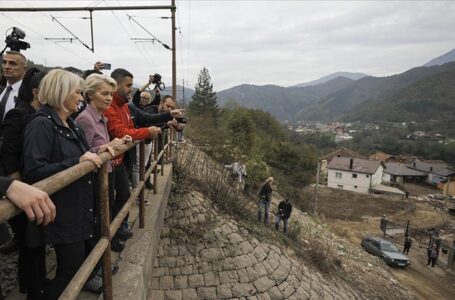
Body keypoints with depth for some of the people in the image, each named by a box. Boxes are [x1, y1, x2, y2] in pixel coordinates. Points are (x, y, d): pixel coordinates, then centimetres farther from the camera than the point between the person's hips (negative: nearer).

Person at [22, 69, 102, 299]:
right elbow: (34, 171, -24)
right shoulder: (41, 124, -17)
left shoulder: (70, 124, 12)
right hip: (62, 213, -9)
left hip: (80, 208, 9)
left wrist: (95, 153, 3)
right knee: (71, 270, 3)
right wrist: (78, 161, -25)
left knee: (82, 264, 21)